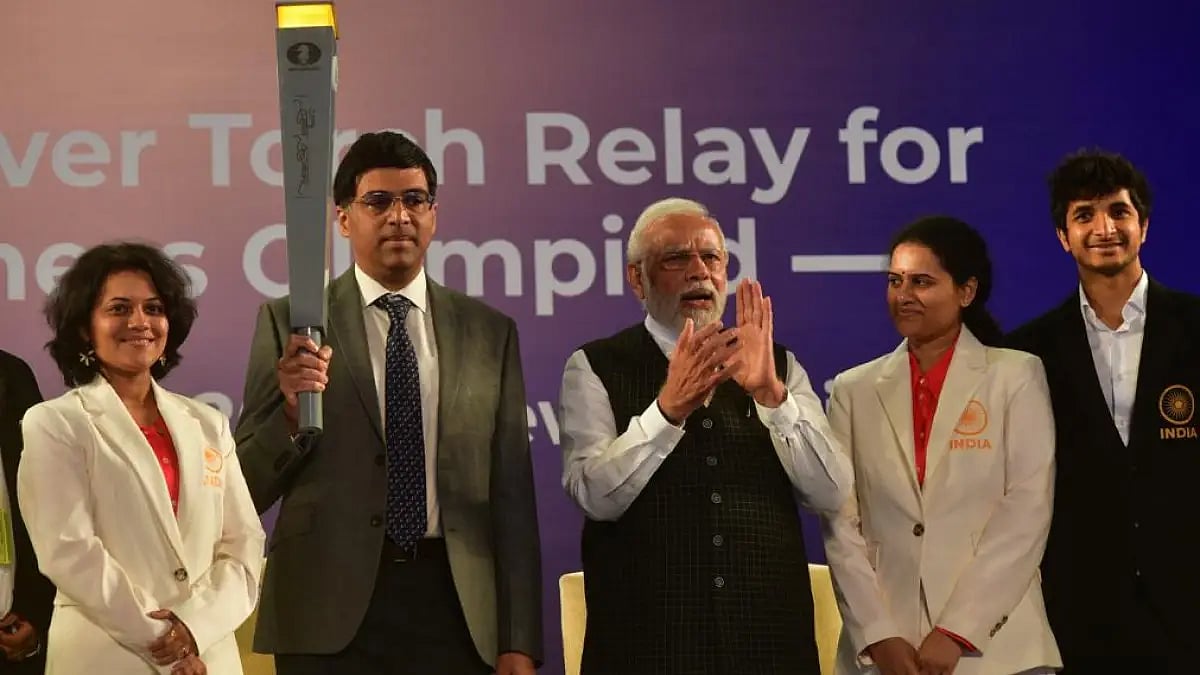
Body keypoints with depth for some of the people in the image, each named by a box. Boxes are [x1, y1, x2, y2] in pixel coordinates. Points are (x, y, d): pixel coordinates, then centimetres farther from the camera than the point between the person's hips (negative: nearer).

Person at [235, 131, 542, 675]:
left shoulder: (489, 332, 7)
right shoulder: (288, 323, 2)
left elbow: (511, 493, 6)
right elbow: (247, 489, 1)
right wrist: (290, 412, -18)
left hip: (453, 605, 2)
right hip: (333, 608, -1)